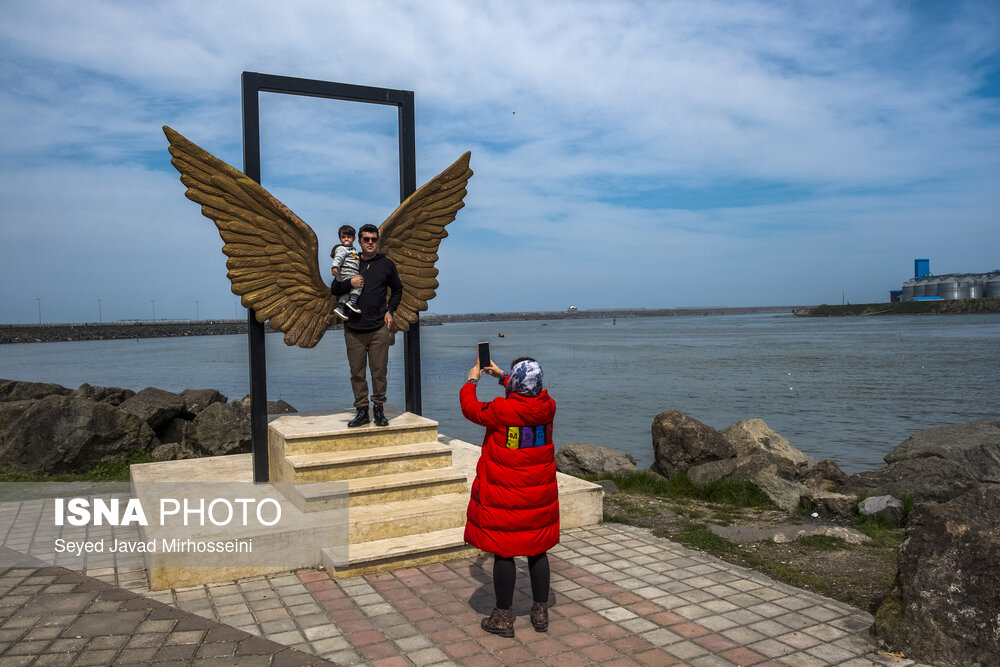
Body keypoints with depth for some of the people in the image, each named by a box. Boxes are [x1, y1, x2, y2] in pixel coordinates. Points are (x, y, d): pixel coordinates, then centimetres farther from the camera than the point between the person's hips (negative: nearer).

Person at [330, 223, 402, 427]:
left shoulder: (387, 264, 10)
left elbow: (397, 290, 22)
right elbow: (334, 289, 13)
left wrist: (390, 311, 8)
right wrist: (349, 283, -7)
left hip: (379, 328, -1)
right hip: (353, 329, 1)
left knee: (379, 371, 1)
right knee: (357, 372, 4)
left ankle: (379, 410, 12)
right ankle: (362, 411, 13)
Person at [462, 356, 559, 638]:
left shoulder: (501, 410, -20)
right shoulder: (548, 407, -5)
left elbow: (470, 408, -2)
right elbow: (530, 396, 18)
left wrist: (471, 381, 16)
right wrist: (501, 375, 28)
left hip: (503, 496, -5)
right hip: (539, 496, 5)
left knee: (503, 553, 6)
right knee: (537, 550, 16)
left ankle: (503, 617, 17)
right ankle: (540, 613, 27)